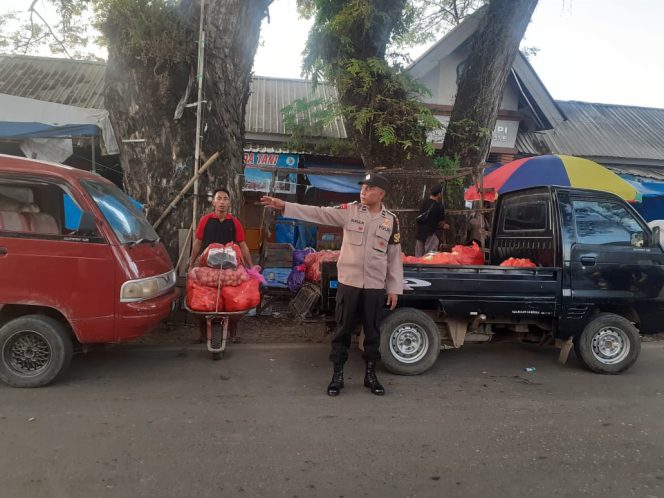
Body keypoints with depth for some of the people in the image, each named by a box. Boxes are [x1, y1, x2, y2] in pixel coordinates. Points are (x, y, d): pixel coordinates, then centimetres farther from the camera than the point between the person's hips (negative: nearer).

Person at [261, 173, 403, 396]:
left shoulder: (391, 220, 1)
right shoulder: (349, 210, -2)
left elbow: (394, 257, 6)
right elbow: (317, 213, -8)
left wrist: (394, 288, 5)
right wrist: (284, 206, -17)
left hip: (375, 286, 1)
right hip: (348, 282, -1)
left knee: (373, 331, 11)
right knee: (343, 330, 7)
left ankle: (370, 375, 28)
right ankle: (337, 375, 21)